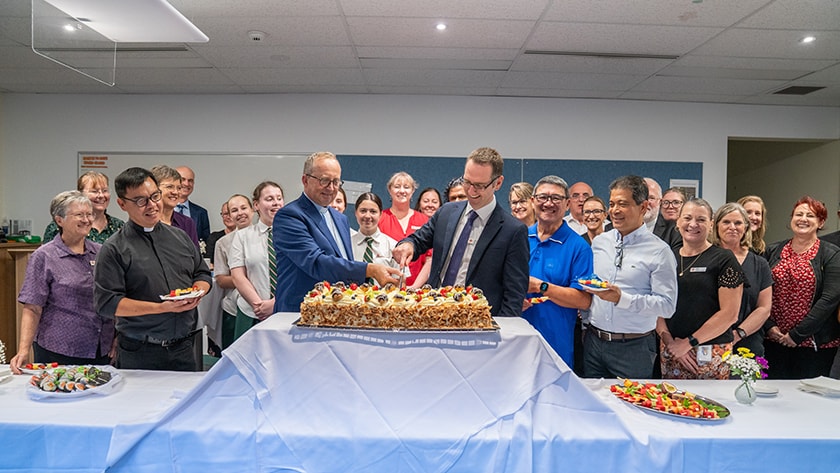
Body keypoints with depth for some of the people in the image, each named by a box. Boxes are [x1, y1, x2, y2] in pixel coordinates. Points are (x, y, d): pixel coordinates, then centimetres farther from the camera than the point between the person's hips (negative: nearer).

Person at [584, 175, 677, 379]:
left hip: (634, 347, -4)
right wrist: (586, 327, 11)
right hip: (593, 341, 4)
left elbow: (667, 305, -13)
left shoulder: (659, 251, -7)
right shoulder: (599, 242, 9)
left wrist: (622, 299, -23)